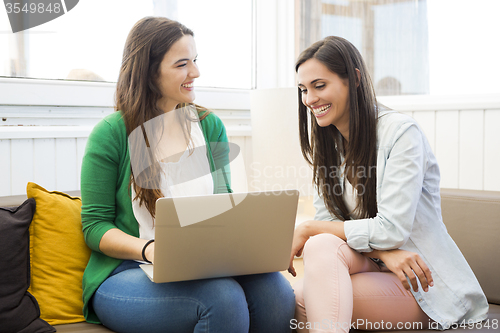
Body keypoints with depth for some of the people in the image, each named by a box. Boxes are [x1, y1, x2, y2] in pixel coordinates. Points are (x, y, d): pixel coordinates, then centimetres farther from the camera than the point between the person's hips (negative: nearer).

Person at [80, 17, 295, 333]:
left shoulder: (210, 126, 11)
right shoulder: (110, 135, -3)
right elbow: (95, 226, -3)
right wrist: (148, 249, -23)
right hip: (125, 272, -4)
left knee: (274, 289, -28)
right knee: (223, 296, -33)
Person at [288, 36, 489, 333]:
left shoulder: (401, 132, -15)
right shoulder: (326, 142, 7)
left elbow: (391, 229, -22)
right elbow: (328, 221, 0)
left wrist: (307, 230, -16)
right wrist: (382, 251, -19)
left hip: (423, 285, -6)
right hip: (371, 265, 6)